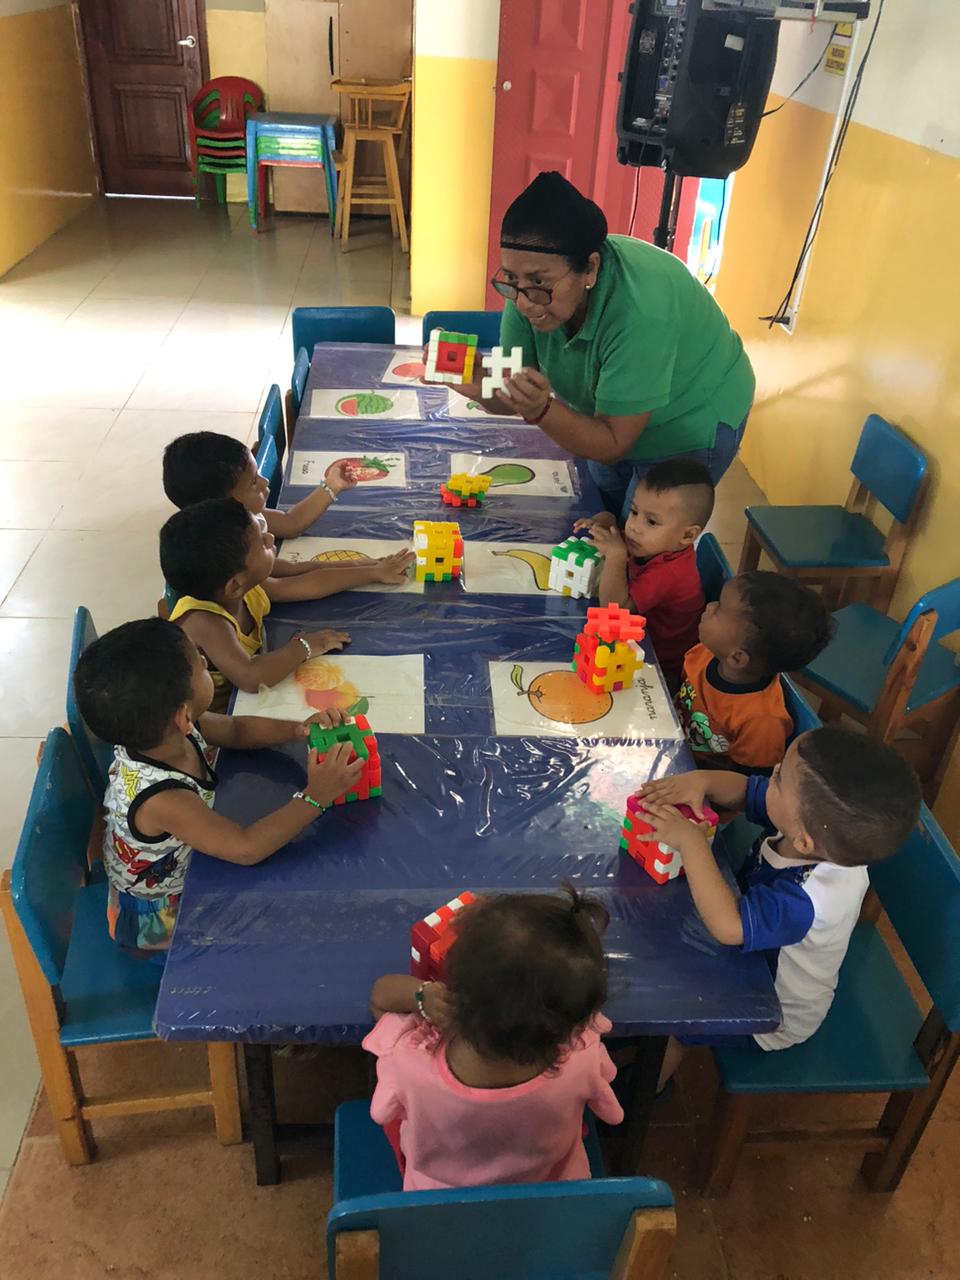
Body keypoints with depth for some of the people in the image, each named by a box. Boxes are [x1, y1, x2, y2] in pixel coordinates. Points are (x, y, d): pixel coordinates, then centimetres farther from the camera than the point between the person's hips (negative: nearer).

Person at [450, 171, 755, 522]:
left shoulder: (641, 311, -39)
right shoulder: (531, 287, -21)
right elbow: (512, 398, -16)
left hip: (691, 425, -6)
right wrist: (479, 384, -38)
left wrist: (541, 410, -47)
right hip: (610, 420, 6)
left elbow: (613, 445, -32)